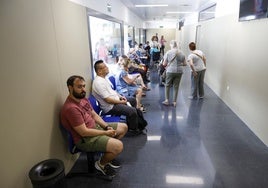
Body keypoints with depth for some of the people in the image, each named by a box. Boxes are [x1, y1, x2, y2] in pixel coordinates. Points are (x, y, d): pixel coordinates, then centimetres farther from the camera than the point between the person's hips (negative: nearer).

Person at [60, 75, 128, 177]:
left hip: (95, 127, 10)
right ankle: (101, 164, 6)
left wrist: (107, 127, -4)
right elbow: (84, 132, -25)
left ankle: (108, 154, 21)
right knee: (118, 146, -25)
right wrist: (106, 133, -16)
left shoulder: (82, 98, 3)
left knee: (123, 127, 13)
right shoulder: (71, 108, -27)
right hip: (85, 139, -10)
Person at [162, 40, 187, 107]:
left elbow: (164, 64, -5)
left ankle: (167, 100, 12)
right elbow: (185, 64, 6)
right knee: (176, 87, 9)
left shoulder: (168, 52, -6)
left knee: (167, 85, 14)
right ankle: (174, 102, 15)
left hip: (170, 71, -2)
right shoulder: (181, 53, 2)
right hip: (179, 71, 2)